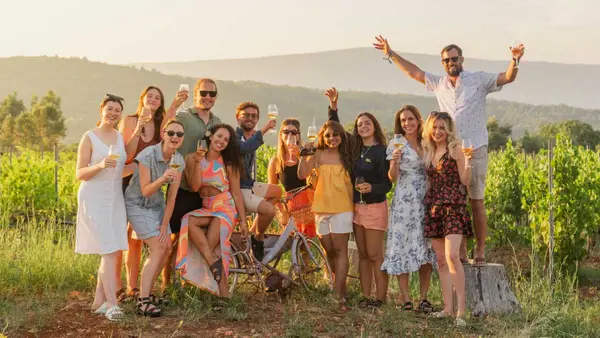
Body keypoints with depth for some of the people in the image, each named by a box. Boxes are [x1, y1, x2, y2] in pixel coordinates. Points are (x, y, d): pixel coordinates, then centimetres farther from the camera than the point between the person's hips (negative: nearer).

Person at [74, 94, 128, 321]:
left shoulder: (121, 137, 10)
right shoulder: (89, 137, -5)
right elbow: (79, 174, -8)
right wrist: (100, 165, -24)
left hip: (115, 199, 6)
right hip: (94, 199, -6)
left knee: (113, 252, 4)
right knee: (109, 252, -14)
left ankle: (99, 301, 14)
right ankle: (112, 304, -13)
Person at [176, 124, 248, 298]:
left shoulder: (229, 163, -2)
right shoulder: (193, 159, 2)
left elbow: (236, 193, -1)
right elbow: (194, 187, -7)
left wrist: (243, 220, -5)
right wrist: (198, 163, -16)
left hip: (226, 209, -3)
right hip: (206, 209, 3)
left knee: (209, 248, -19)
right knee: (189, 221, -28)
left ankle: (222, 294, -12)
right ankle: (213, 262, -26)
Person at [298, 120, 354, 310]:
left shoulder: (346, 156, 5)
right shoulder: (318, 155, 4)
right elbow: (302, 174, -6)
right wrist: (304, 155, -15)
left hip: (342, 208, -2)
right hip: (322, 207, 2)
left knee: (340, 250, -6)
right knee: (329, 250, 10)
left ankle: (339, 295, -8)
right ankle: (340, 285, 29)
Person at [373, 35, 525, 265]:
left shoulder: (479, 80, 1)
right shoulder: (439, 84, 13)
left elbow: (508, 77, -7)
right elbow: (413, 72, 21)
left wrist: (515, 60, -26)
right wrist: (391, 54, 21)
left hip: (475, 150, -4)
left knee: (476, 202, -1)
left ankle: (480, 251, 6)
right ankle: (460, 251, 13)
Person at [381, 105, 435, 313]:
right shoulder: (396, 144, 0)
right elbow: (392, 177, -6)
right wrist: (394, 162, -25)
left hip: (426, 201, 4)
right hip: (404, 203, -4)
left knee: (427, 249, 3)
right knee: (403, 247, -5)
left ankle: (423, 298, 9)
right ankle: (406, 300, 0)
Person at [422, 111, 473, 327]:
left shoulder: (455, 149, -4)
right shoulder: (428, 151, 14)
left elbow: (465, 181, -5)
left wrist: (468, 162, -23)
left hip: (453, 207, -6)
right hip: (433, 208, 7)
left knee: (452, 256, -18)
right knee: (440, 259, 6)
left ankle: (461, 307, -14)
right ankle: (447, 307, 11)